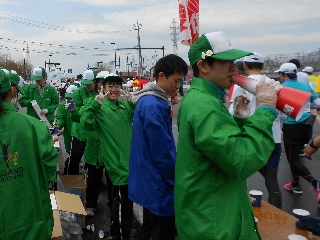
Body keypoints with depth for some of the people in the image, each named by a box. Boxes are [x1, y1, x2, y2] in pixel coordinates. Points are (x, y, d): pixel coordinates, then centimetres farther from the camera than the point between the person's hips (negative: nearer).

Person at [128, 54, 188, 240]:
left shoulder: (151, 101, 9)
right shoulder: (153, 106, -23)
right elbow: (162, 150, -23)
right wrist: (177, 179, -13)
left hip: (152, 181, 11)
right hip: (159, 184, -10)